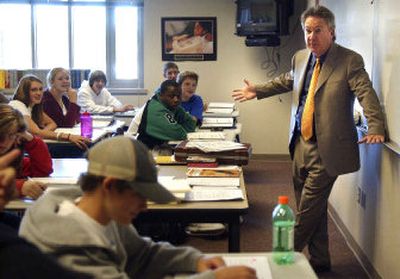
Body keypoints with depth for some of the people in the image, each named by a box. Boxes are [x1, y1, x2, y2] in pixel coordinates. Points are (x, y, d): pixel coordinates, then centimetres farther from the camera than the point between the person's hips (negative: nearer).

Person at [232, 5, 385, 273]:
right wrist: (258, 91, 32)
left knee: (308, 210, -3)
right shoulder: (300, 58, 10)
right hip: (300, 143, 7)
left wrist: (376, 128, -35)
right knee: (314, 208, 15)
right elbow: (286, 81, 30)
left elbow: (367, 94, -21)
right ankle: (319, 260, 28)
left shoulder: (350, 60, -10)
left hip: (326, 148, -7)